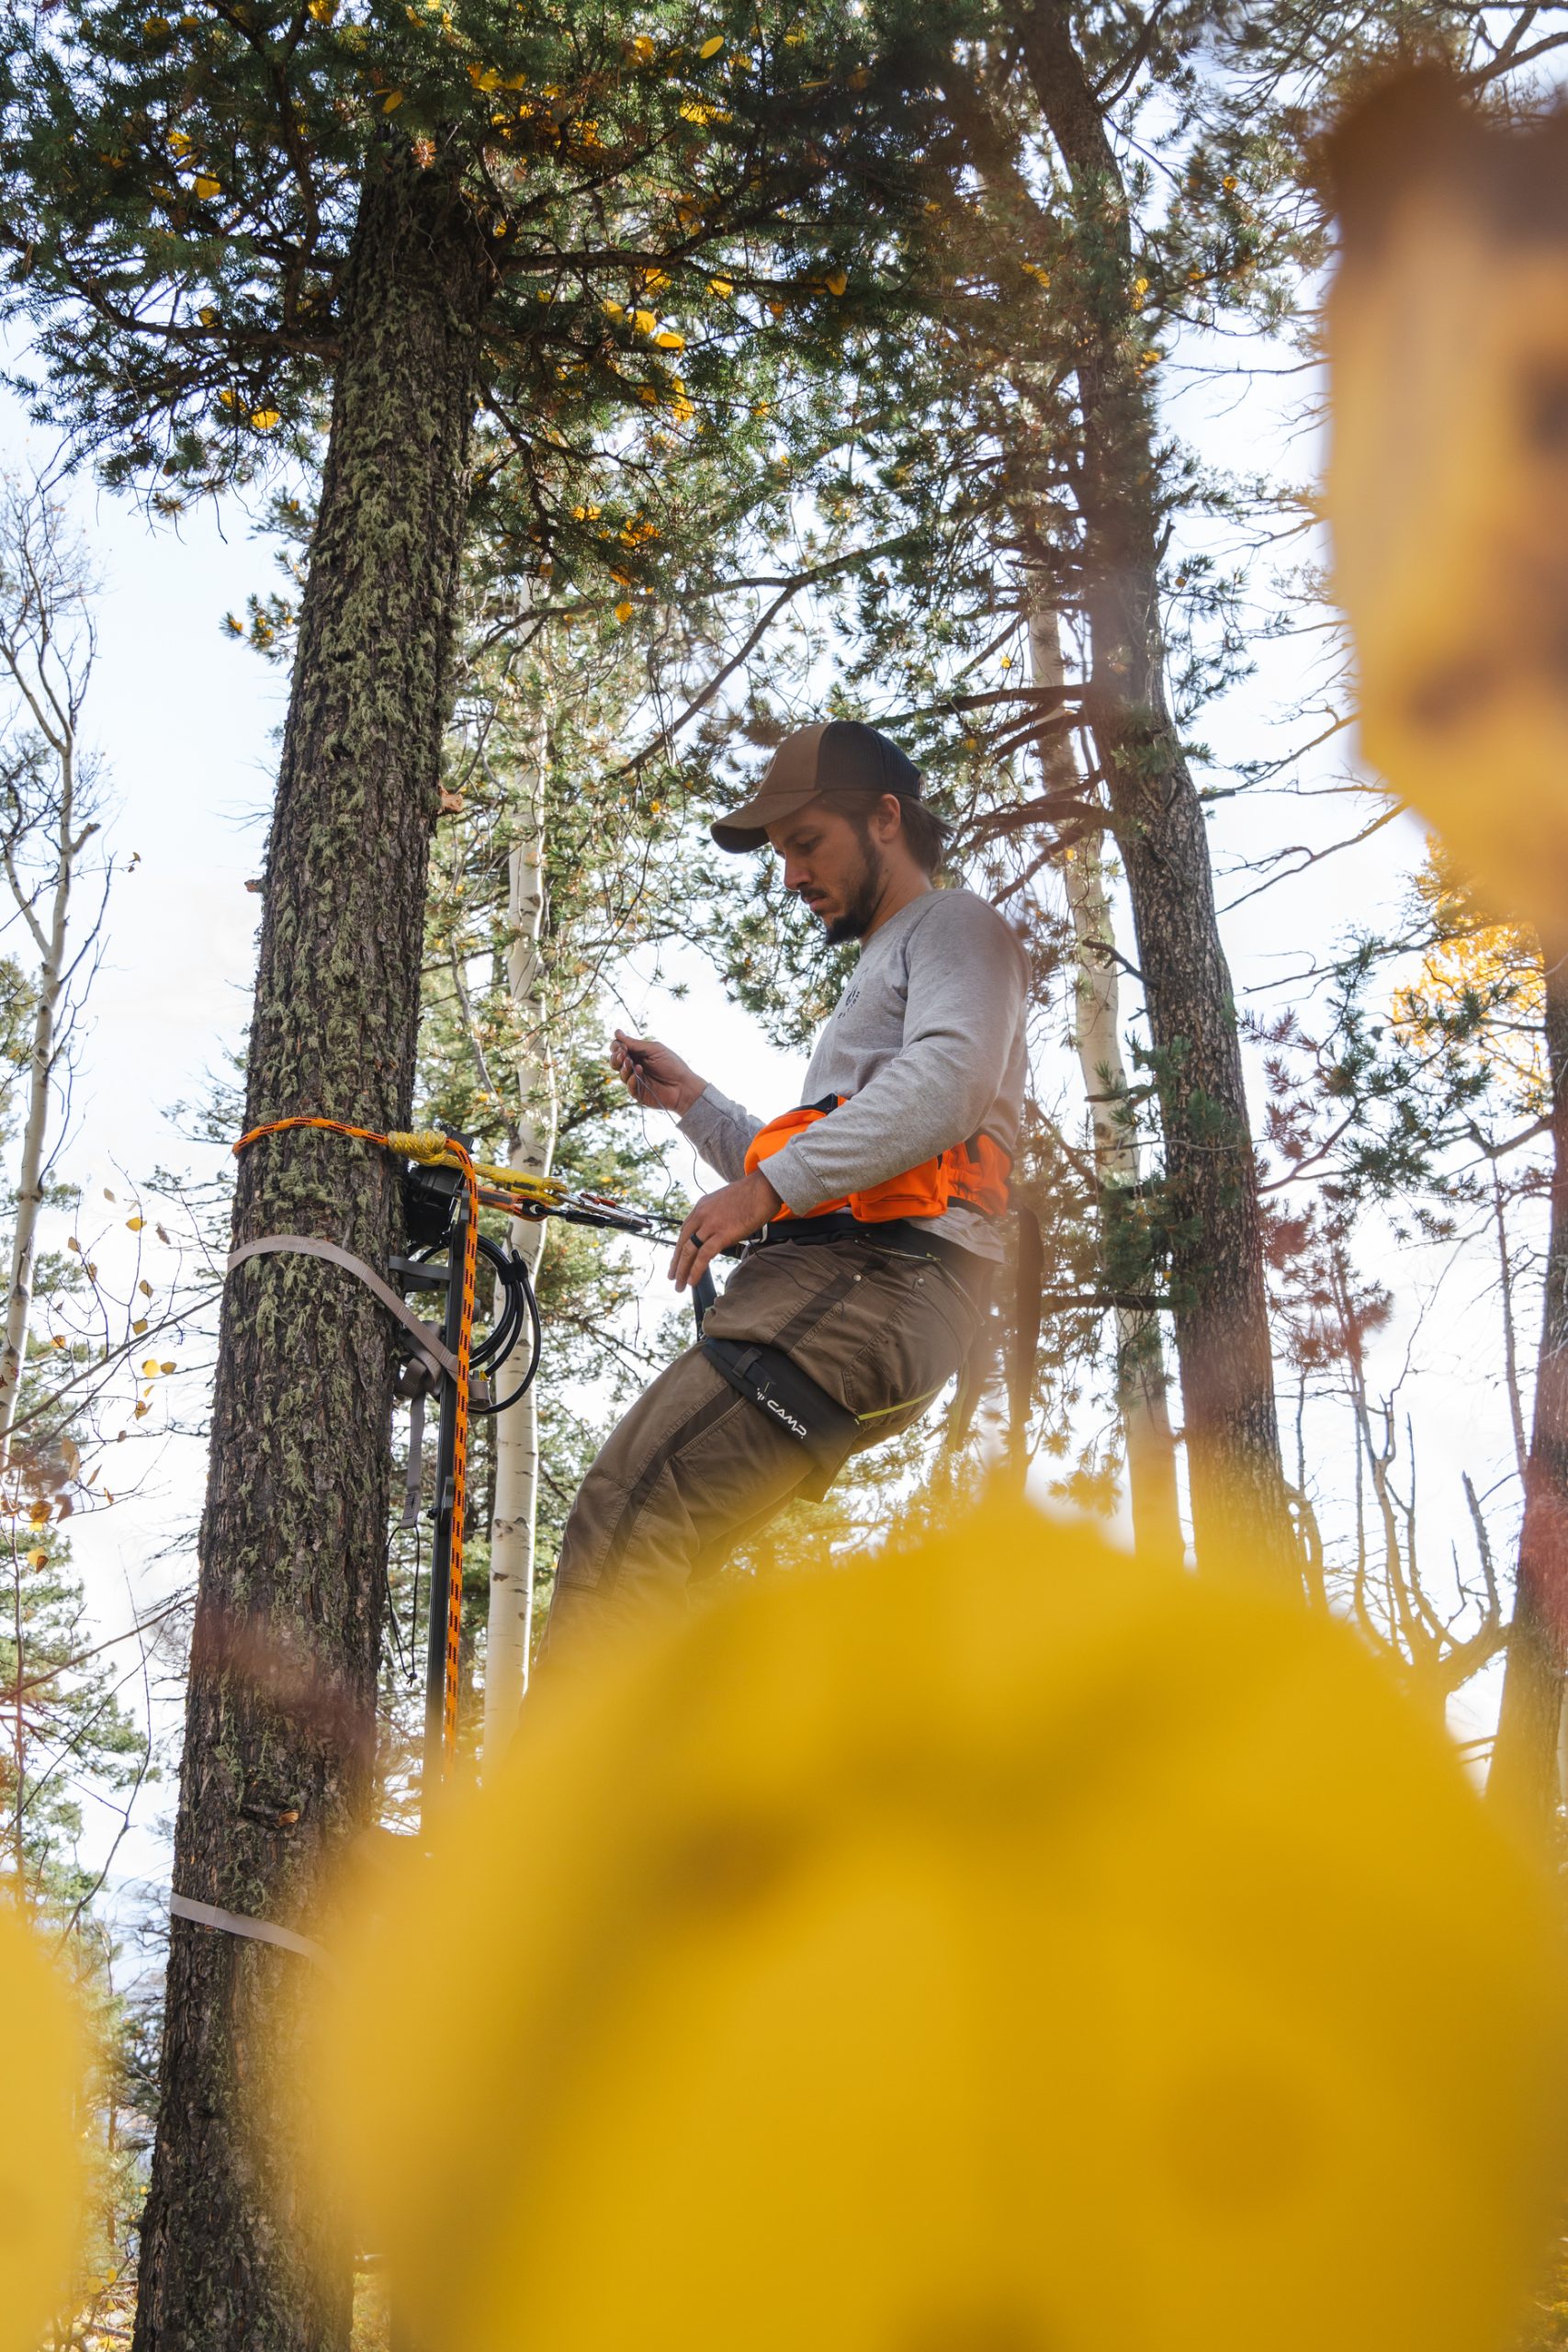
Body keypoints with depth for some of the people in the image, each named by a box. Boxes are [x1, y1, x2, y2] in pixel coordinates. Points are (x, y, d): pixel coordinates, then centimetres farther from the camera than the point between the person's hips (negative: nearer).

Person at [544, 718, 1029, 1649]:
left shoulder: (956, 925, 9)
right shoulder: (878, 976, 38)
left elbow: (947, 1085, -14)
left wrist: (768, 1184, -19)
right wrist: (691, 1099, 24)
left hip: (876, 1284, -10)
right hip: (813, 1277, 10)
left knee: (623, 1528, -25)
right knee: (649, 1567, -2)